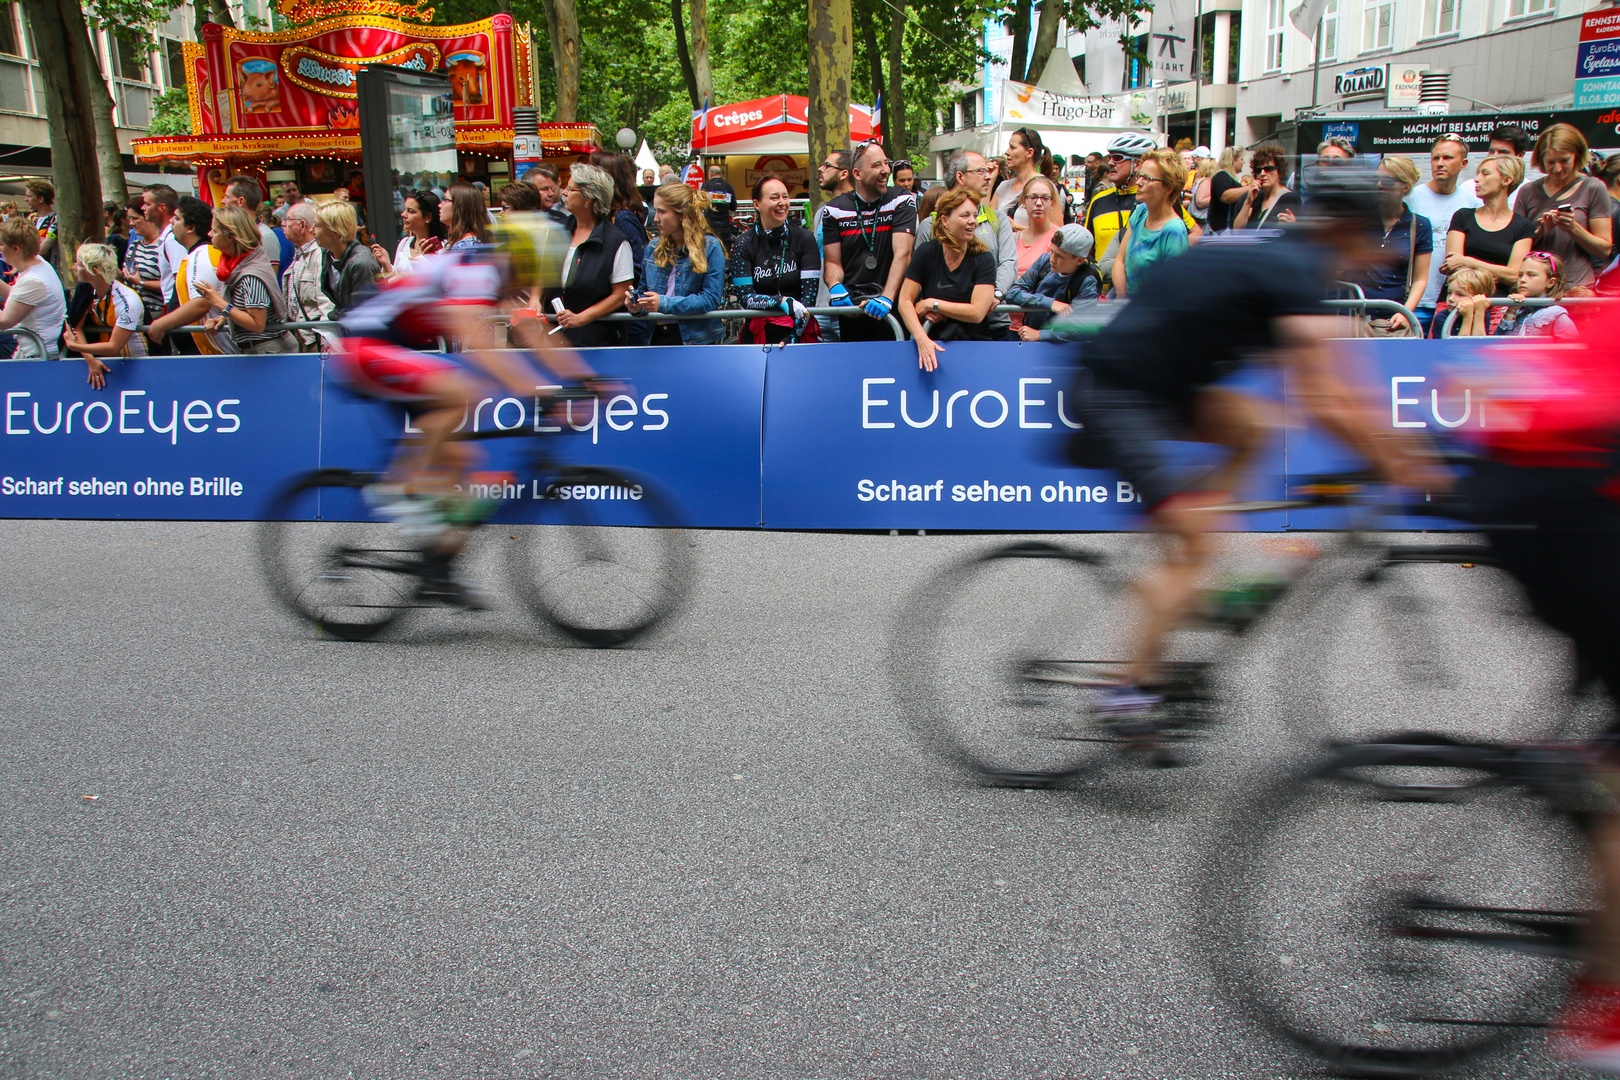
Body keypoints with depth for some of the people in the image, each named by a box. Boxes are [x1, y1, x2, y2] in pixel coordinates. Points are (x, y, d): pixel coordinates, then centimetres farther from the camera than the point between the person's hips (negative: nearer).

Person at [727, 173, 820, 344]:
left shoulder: (804, 239, 3)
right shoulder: (743, 245, 1)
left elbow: (809, 295, -3)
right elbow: (746, 297, -5)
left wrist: (793, 337, -13)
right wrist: (782, 301, -21)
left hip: (800, 332, 0)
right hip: (758, 335, 0)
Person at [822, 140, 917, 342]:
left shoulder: (902, 201, 0)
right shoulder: (835, 210, 5)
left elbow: (903, 253, -13)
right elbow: (832, 262, 5)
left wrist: (886, 298, -28)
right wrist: (835, 287, -19)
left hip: (890, 310, -1)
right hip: (850, 309, 1)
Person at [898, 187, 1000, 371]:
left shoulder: (983, 259, 0)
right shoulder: (926, 253, 2)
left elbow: (977, 312, -9)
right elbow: (905, 301, -3)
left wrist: (932, 304, -6)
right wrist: (922, 339, -18)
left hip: (974, 341, 0)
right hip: (934, 341, 0)